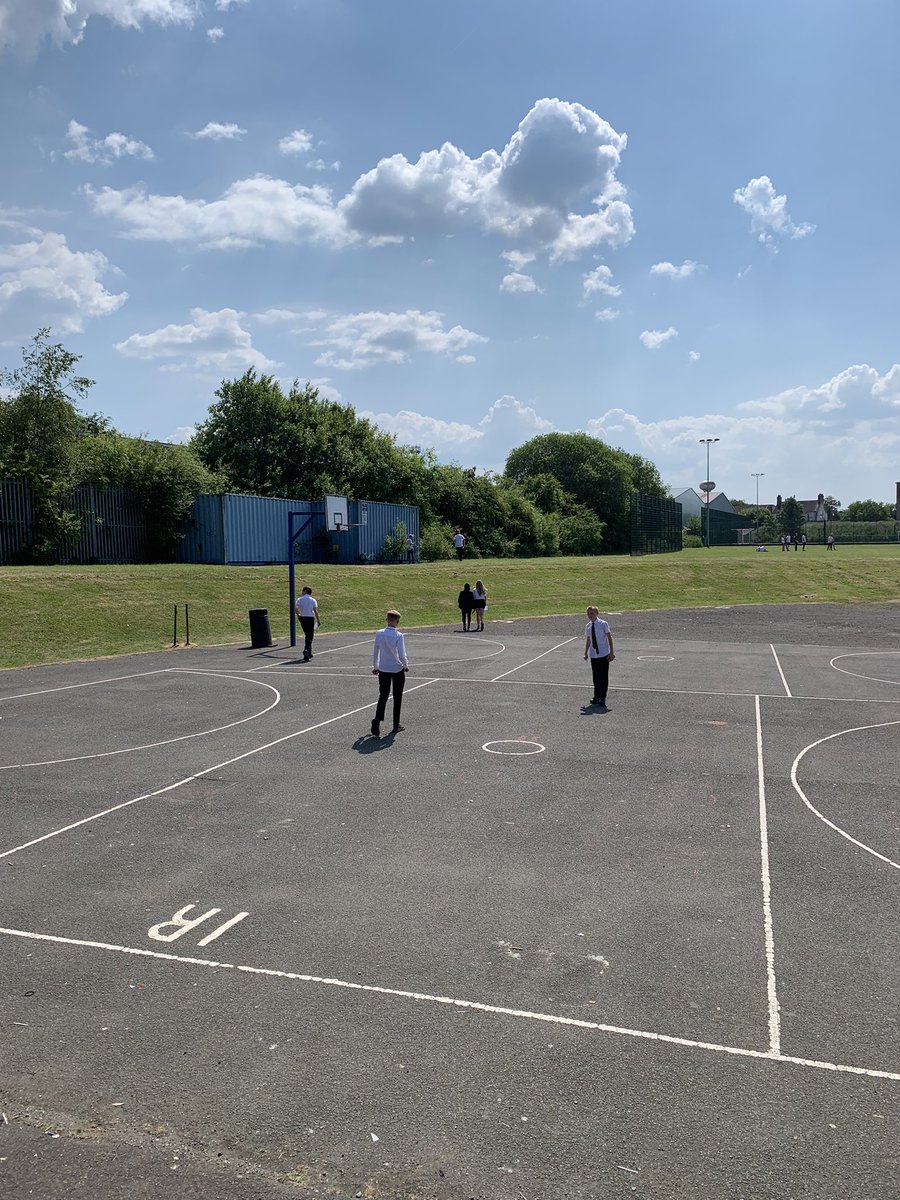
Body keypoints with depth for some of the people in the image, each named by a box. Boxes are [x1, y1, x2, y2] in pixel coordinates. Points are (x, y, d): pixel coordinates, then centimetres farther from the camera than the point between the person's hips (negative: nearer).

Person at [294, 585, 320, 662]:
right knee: (309, 636, 0)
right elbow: (315, 611, -6)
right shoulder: (313, 600, 2)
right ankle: (306, 650, -23)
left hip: (302, 618, 2)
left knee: (307, 635, 17)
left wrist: (298, 615, 0)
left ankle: (309, 653, 22)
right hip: (311, 618, -2)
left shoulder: (299, 599, 3)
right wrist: (318, 620, -2)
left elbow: (296, 608, -13)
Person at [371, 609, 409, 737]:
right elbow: (402, 656, -17)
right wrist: (406, 666, 2)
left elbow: (375, 652, 3)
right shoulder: (398, 636, -16)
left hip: (383, 670, 3)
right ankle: (396, 725, 21)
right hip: (398, 670, -3)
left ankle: (377, 719, -14)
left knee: (383, 697, 9)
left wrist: (375, 667, 17)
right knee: (397, 698, 13)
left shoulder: (379, 634, -5)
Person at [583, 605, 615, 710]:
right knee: (595, 676, 9)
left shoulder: (603, 624, -8)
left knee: (604, 677, 0)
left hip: (604, 654, -4)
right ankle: (596, 696, 21)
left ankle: (602, 698, 8)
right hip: (593, 655, 4)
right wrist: (586, 653, 12)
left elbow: (609, 638, -4)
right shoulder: (588, 627, 5)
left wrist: (611, 652, -7)